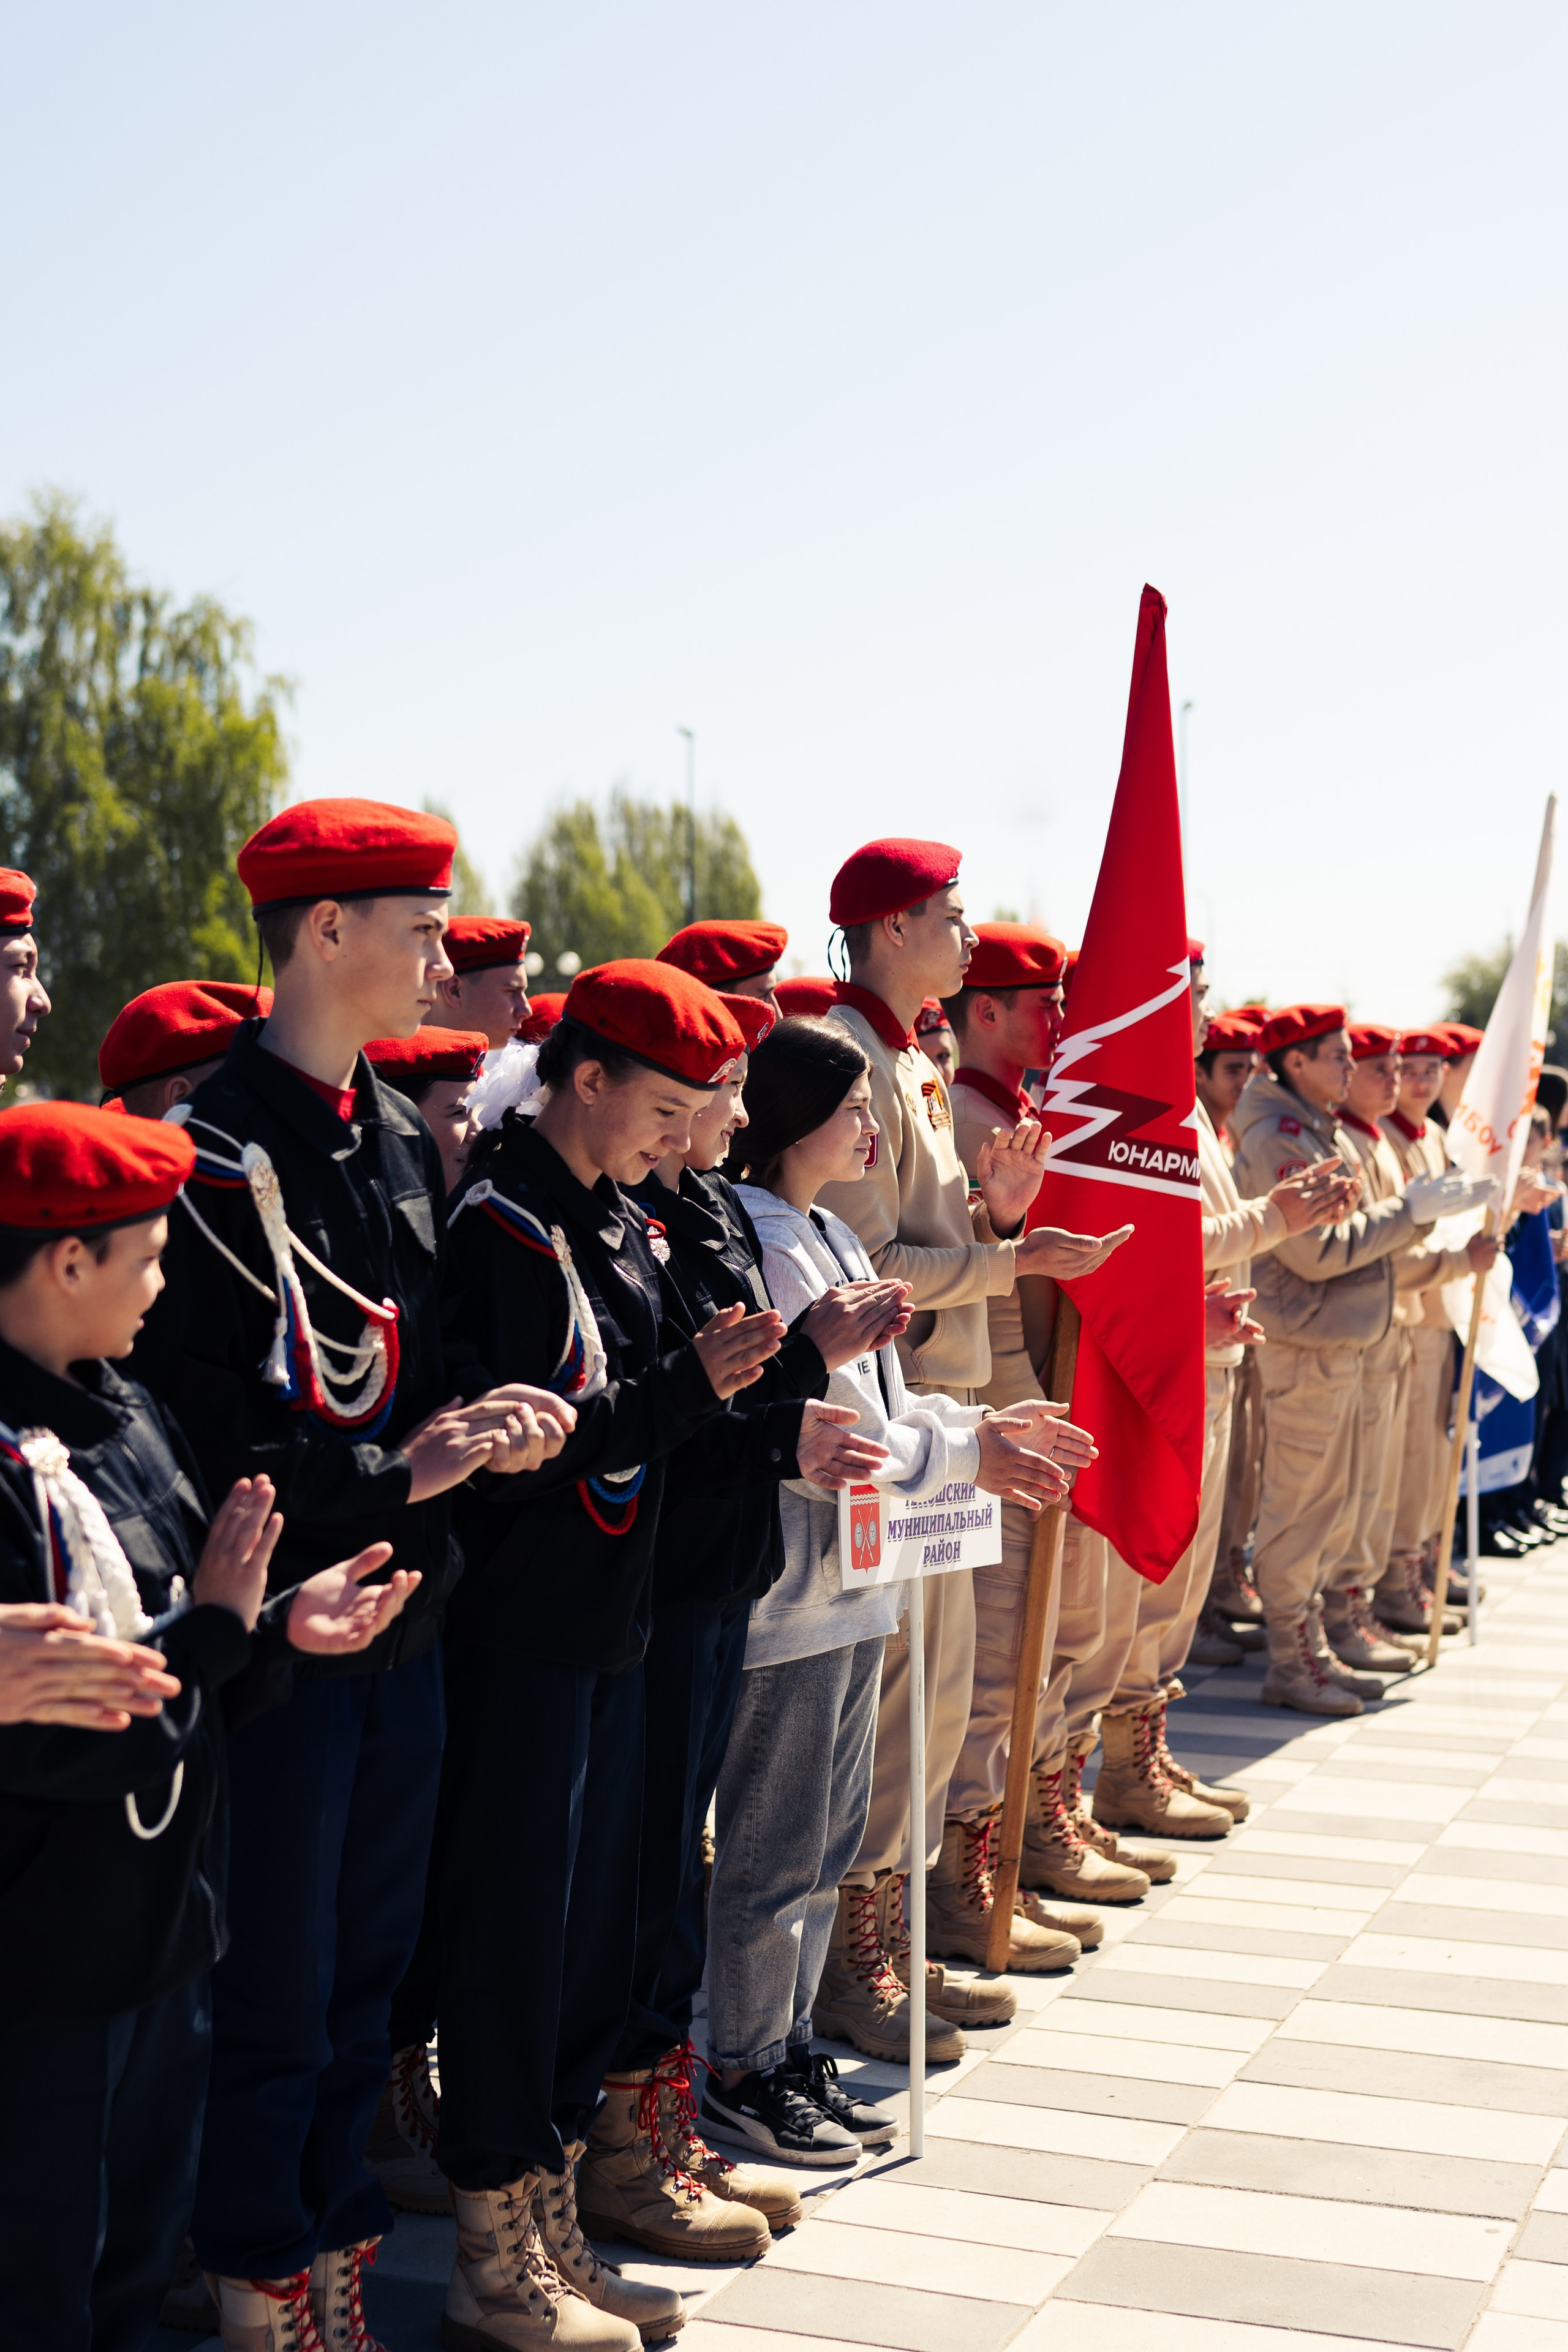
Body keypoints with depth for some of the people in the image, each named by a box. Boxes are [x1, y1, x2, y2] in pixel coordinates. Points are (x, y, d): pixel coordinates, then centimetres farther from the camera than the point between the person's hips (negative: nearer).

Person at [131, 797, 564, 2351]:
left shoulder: (401, 1139, 9)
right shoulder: (212, 1155, -17)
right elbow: (191, 1433, -18)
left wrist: (489, 1419, -4)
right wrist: (398, 1474, -18)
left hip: (405, 1612, 8)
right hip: (282, 1624, -7)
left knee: (370, 1960, 18)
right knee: (276, 1989, 6)